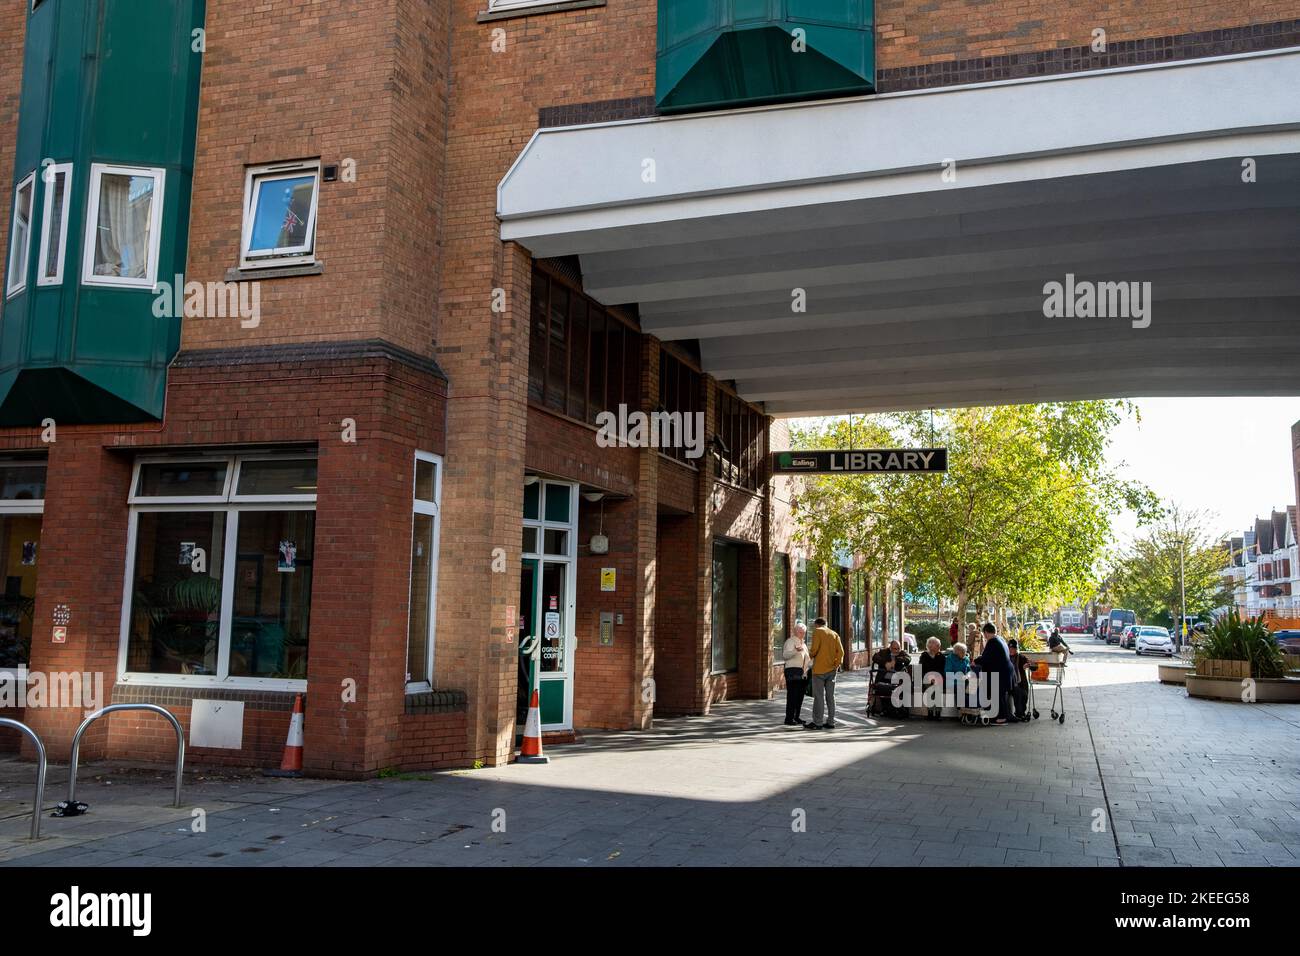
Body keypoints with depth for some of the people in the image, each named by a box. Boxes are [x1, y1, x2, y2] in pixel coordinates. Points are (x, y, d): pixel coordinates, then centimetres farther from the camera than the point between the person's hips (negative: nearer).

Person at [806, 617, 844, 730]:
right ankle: (831, 722, 12)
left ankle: (817, 723, -3)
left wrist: (811, 654, 6)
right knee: (830, 696, 10)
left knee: (819, 696, -4)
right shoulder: (834, 634, 12)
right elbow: (840, 651, 2)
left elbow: (814, 649, -14)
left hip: (819, 669, -6)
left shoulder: (817, 631, -4)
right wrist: (837, 664, 1)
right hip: (831, 669, 6)